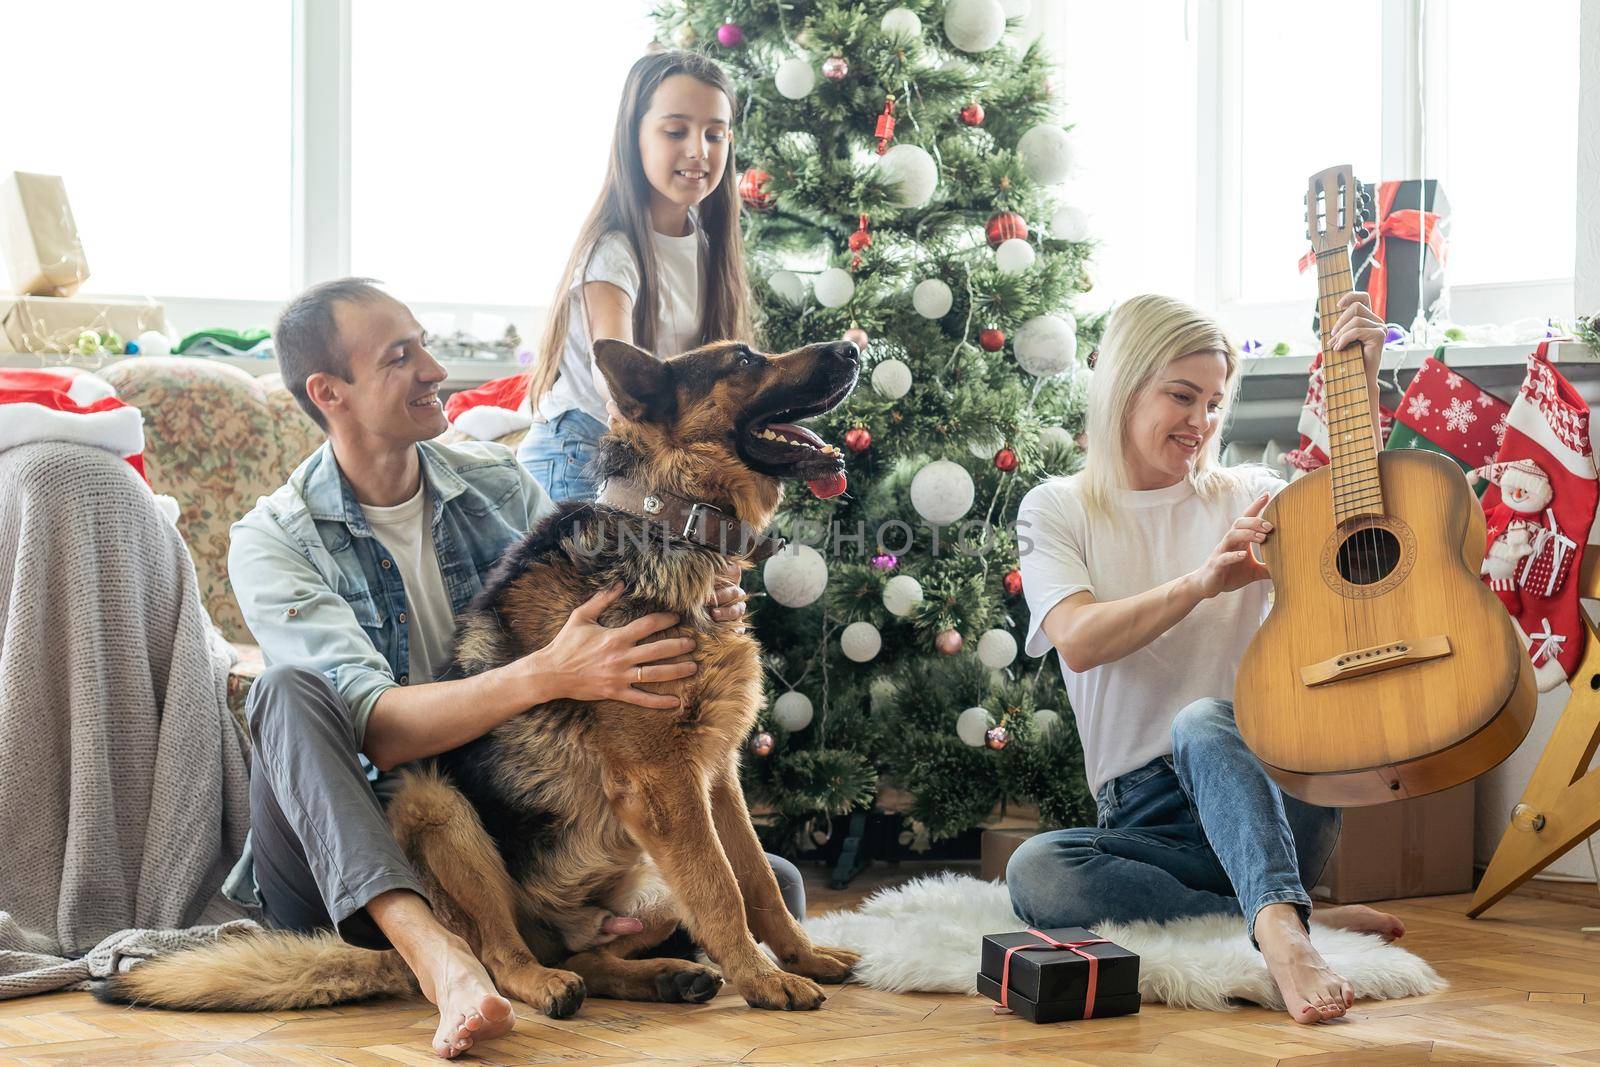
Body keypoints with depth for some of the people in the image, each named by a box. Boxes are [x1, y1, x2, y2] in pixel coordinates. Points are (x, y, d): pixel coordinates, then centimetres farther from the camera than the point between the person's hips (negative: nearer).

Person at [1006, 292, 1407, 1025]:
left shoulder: (1245, 496, 11)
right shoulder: (1057, 510, 8)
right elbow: (1078, 641, -11)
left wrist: (1363, 381, -17)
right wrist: (1204, 582, -24)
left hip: (1257, 787, 0)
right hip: (1142, 816, 0)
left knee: (1201, 721, -35)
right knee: (1033, 873, -32)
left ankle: (1278, 923, -54)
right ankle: (1293, 921, -32)